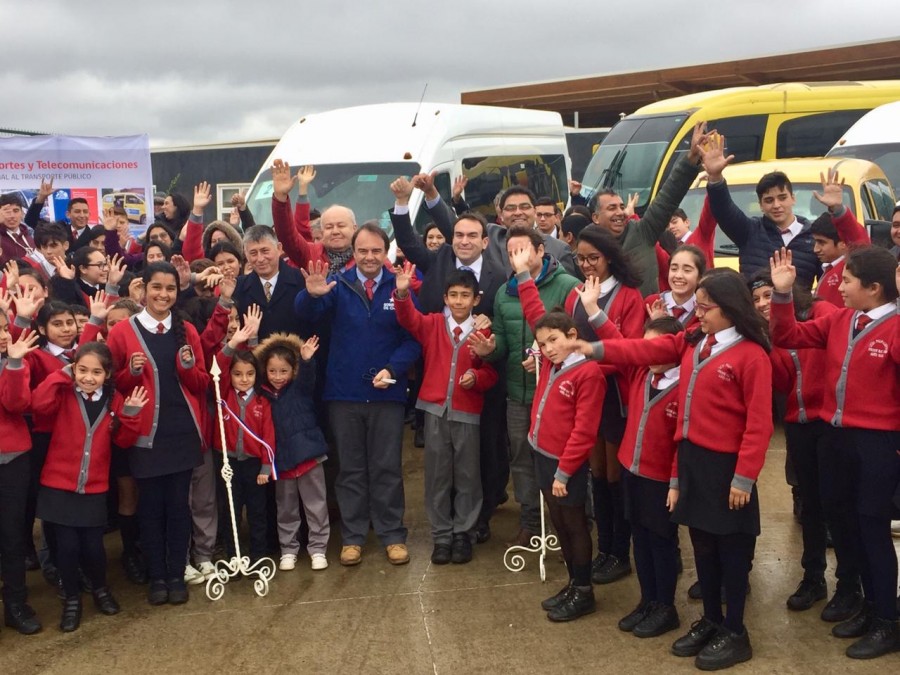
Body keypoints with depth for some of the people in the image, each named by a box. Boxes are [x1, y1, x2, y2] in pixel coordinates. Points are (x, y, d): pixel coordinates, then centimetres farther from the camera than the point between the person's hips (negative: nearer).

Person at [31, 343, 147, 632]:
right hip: (59, 486, -2)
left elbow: (124, 441, 3)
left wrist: (129, 415, -14)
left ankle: (100, 589, 31)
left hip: (94, 488, 2)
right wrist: (63, 375, -22)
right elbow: (38, 404, -26)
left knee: (93, 546, 3)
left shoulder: (114, 400, 3)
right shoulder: (64, 395, -5)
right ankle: (72, 599, 22)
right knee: (67, 546, 1)